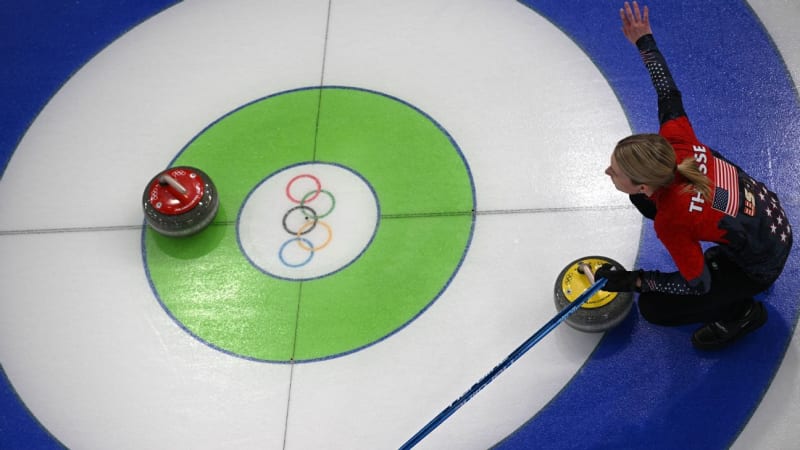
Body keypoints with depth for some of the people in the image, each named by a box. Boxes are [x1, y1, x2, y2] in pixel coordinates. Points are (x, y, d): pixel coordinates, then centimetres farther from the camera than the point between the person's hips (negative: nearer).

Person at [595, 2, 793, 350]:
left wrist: (631, 281, -15)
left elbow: (698, 285, -22)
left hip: (761, 266, -7)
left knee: (653, 308, -3)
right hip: (769, 213, 7)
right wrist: (645, 42, -3)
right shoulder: (674, 142, -24)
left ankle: (741, 311, 12)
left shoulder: (671, 224, -37)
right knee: (644, 202, 9)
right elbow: (669, 95, -5)